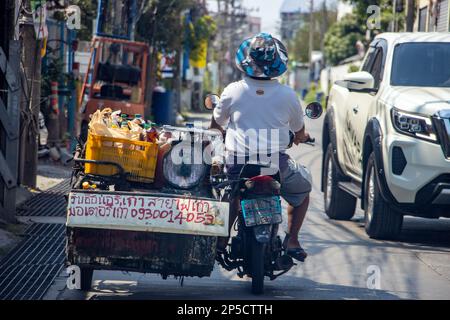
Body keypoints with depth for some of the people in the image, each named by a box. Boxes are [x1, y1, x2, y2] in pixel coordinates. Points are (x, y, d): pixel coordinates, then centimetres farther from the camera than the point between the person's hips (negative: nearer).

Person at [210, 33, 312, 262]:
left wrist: (218, 133, 40)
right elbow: (300, 133, 14)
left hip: (237, 163, 1)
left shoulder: (233, 91, -1)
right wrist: (300, 137, 39)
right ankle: (291, 240, 19)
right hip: (276, 163, -1)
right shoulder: (287, 95, -1)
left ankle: (221, 239, 22)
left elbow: (216, 124, 15)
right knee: (302, 188, 27)